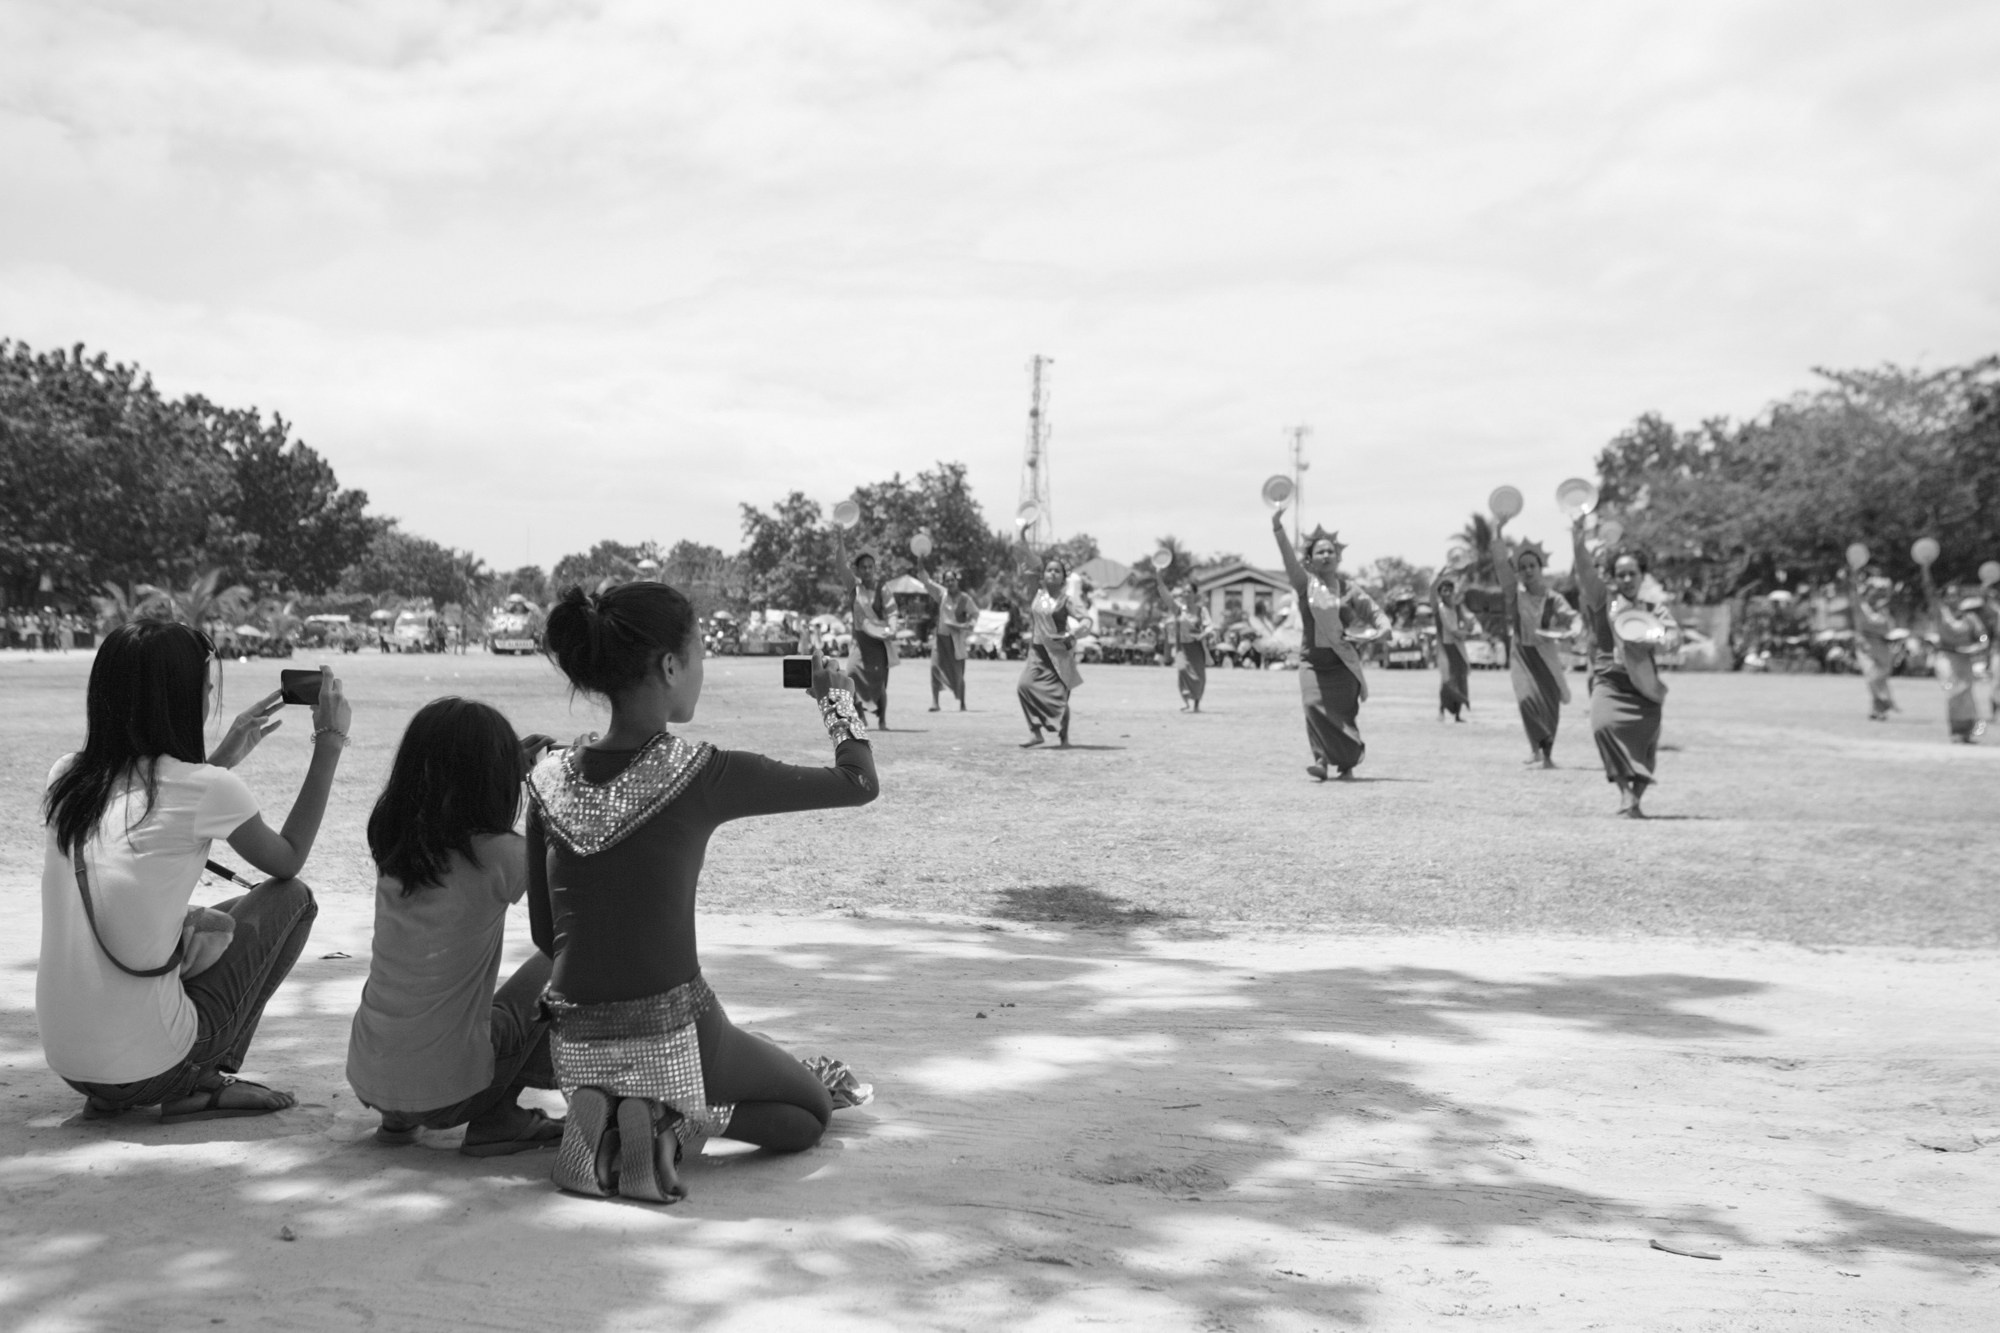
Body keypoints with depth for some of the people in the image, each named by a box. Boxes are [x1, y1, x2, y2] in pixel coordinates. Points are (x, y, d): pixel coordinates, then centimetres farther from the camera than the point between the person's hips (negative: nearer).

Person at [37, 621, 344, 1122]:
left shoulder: (66, 778, 4)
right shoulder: (204, 787, -12)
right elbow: (289, 861, 7)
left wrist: (220, 759, 27)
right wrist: (329, 743, 12)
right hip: (147, 1068, -7)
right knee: (291, 898, 10)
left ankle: (111, 1095, 20)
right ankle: (201, 1083, 6)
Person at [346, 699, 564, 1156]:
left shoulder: (394, 842, -1)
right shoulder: (496, 858, -19)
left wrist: (518, 766, 19)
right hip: (441, 1091, -6)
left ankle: (400, 1117, 20)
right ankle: (497, 1119, 4)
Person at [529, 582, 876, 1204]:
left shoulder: (550, 778, -2)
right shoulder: (699, 774, -16)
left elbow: (545, 934, 6)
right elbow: (860, 783, -5)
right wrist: (835, 696, 12)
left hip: (576, 1047, 6)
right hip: (668, 1038, -6)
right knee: (812, 1112, 21)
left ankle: (609, 1115, 4)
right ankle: (668, 1123, -6)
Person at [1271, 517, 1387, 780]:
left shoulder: (1349, 588, 5)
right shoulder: (1305, 584, 2)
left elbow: (1378, 617, 9)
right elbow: (1289, 557, -14)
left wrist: (1366, 636, -12)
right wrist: (1277, 527, -28)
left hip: (1343, 662, 0)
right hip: (1313, 661, 0)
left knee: (1344, 714, 1)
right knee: (1314, 706, -20)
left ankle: (1346, 764, 21)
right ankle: (1322, 759, -15)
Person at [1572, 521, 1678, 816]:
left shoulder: (1654, 606, 10)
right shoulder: (1603, 599, 6)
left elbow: (1673, 631, -3)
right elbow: (1586, 573, -7)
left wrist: (1663, 638, -28)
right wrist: (1579, 540, -22)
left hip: (1644, 684, 2)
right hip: (1609, 680, -2)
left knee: (1646, 742, -1)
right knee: (1604, 725, -27)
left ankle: (1636, 797, 17)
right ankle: (1625, 791, -24)